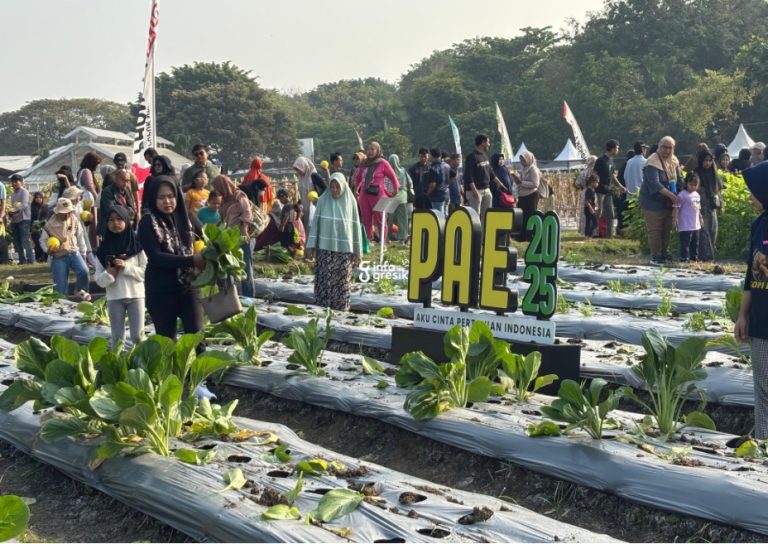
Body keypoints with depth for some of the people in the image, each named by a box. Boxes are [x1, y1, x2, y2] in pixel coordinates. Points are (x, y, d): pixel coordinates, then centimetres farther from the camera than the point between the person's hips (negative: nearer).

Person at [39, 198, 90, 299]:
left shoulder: (75, 221, -2)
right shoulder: (50, 224, -8)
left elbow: (80, 238, 9)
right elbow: (43, 240, 3)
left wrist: (83, 254, 12)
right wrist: (48, 249, -18)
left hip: (74, 253, 1)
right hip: (59, 257, -1)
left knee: (84, 271, -23)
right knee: (60, 286, -3)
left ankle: (79, 291, 3)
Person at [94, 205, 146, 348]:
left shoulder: (136, 244, -1)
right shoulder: (104, 248, 3)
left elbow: (145, 272, -4)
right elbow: (98, 279, 3)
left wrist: (126, 266, -15)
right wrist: (109, 274, -16)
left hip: (135, 295, -1)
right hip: (114, 297, 1)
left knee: (137, 335, -2)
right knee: (117, 337, 5)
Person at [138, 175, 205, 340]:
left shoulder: (183, 217, 7)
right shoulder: (148, 222, -7)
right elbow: (155, 257, -17)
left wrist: (202, 258, -6)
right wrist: (191, 260, -24)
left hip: (188, 285, 4)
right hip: (161, 291, -4)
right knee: (166, 338, 6)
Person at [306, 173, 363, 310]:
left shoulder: (350, 202, 1)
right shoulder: (323, 200, 0)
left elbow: (355, 226, 4)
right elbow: (315, 222, 2)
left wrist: (357, 250, 4)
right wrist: (311, 246, -4)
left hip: (344, 249, 0)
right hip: (325, 247, 0)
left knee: (341, 281, 3)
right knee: (323, 280, -1)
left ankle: (341, 309, 11)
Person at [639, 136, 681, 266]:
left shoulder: (674, 161, 7)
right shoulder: (653, 162, -18)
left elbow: (679, 179, 16)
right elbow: (654, 184, -27)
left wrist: (679, 197, 0)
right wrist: (671, 195, -33)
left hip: (668, 204, 7)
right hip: (653, 203, -7)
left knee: (667, 230, 12)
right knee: (655, 230, -4)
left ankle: (664, 254, 24)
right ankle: (655, 257, 4)